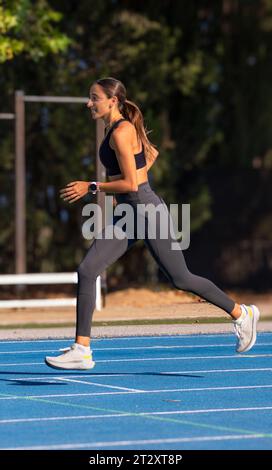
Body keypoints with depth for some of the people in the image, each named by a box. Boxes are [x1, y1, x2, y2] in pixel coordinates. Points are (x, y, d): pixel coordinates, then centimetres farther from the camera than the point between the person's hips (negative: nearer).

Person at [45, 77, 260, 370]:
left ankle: (241, 314, 23)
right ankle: (81, 350, -4)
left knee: (180, 279, 3)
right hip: (127, 215, 9)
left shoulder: (121, 132, -17)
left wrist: (91, 187, -15)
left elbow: (130, 183, -21)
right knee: (86, 271, -4)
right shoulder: (117, 128, 11)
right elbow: (152, 153, 27)